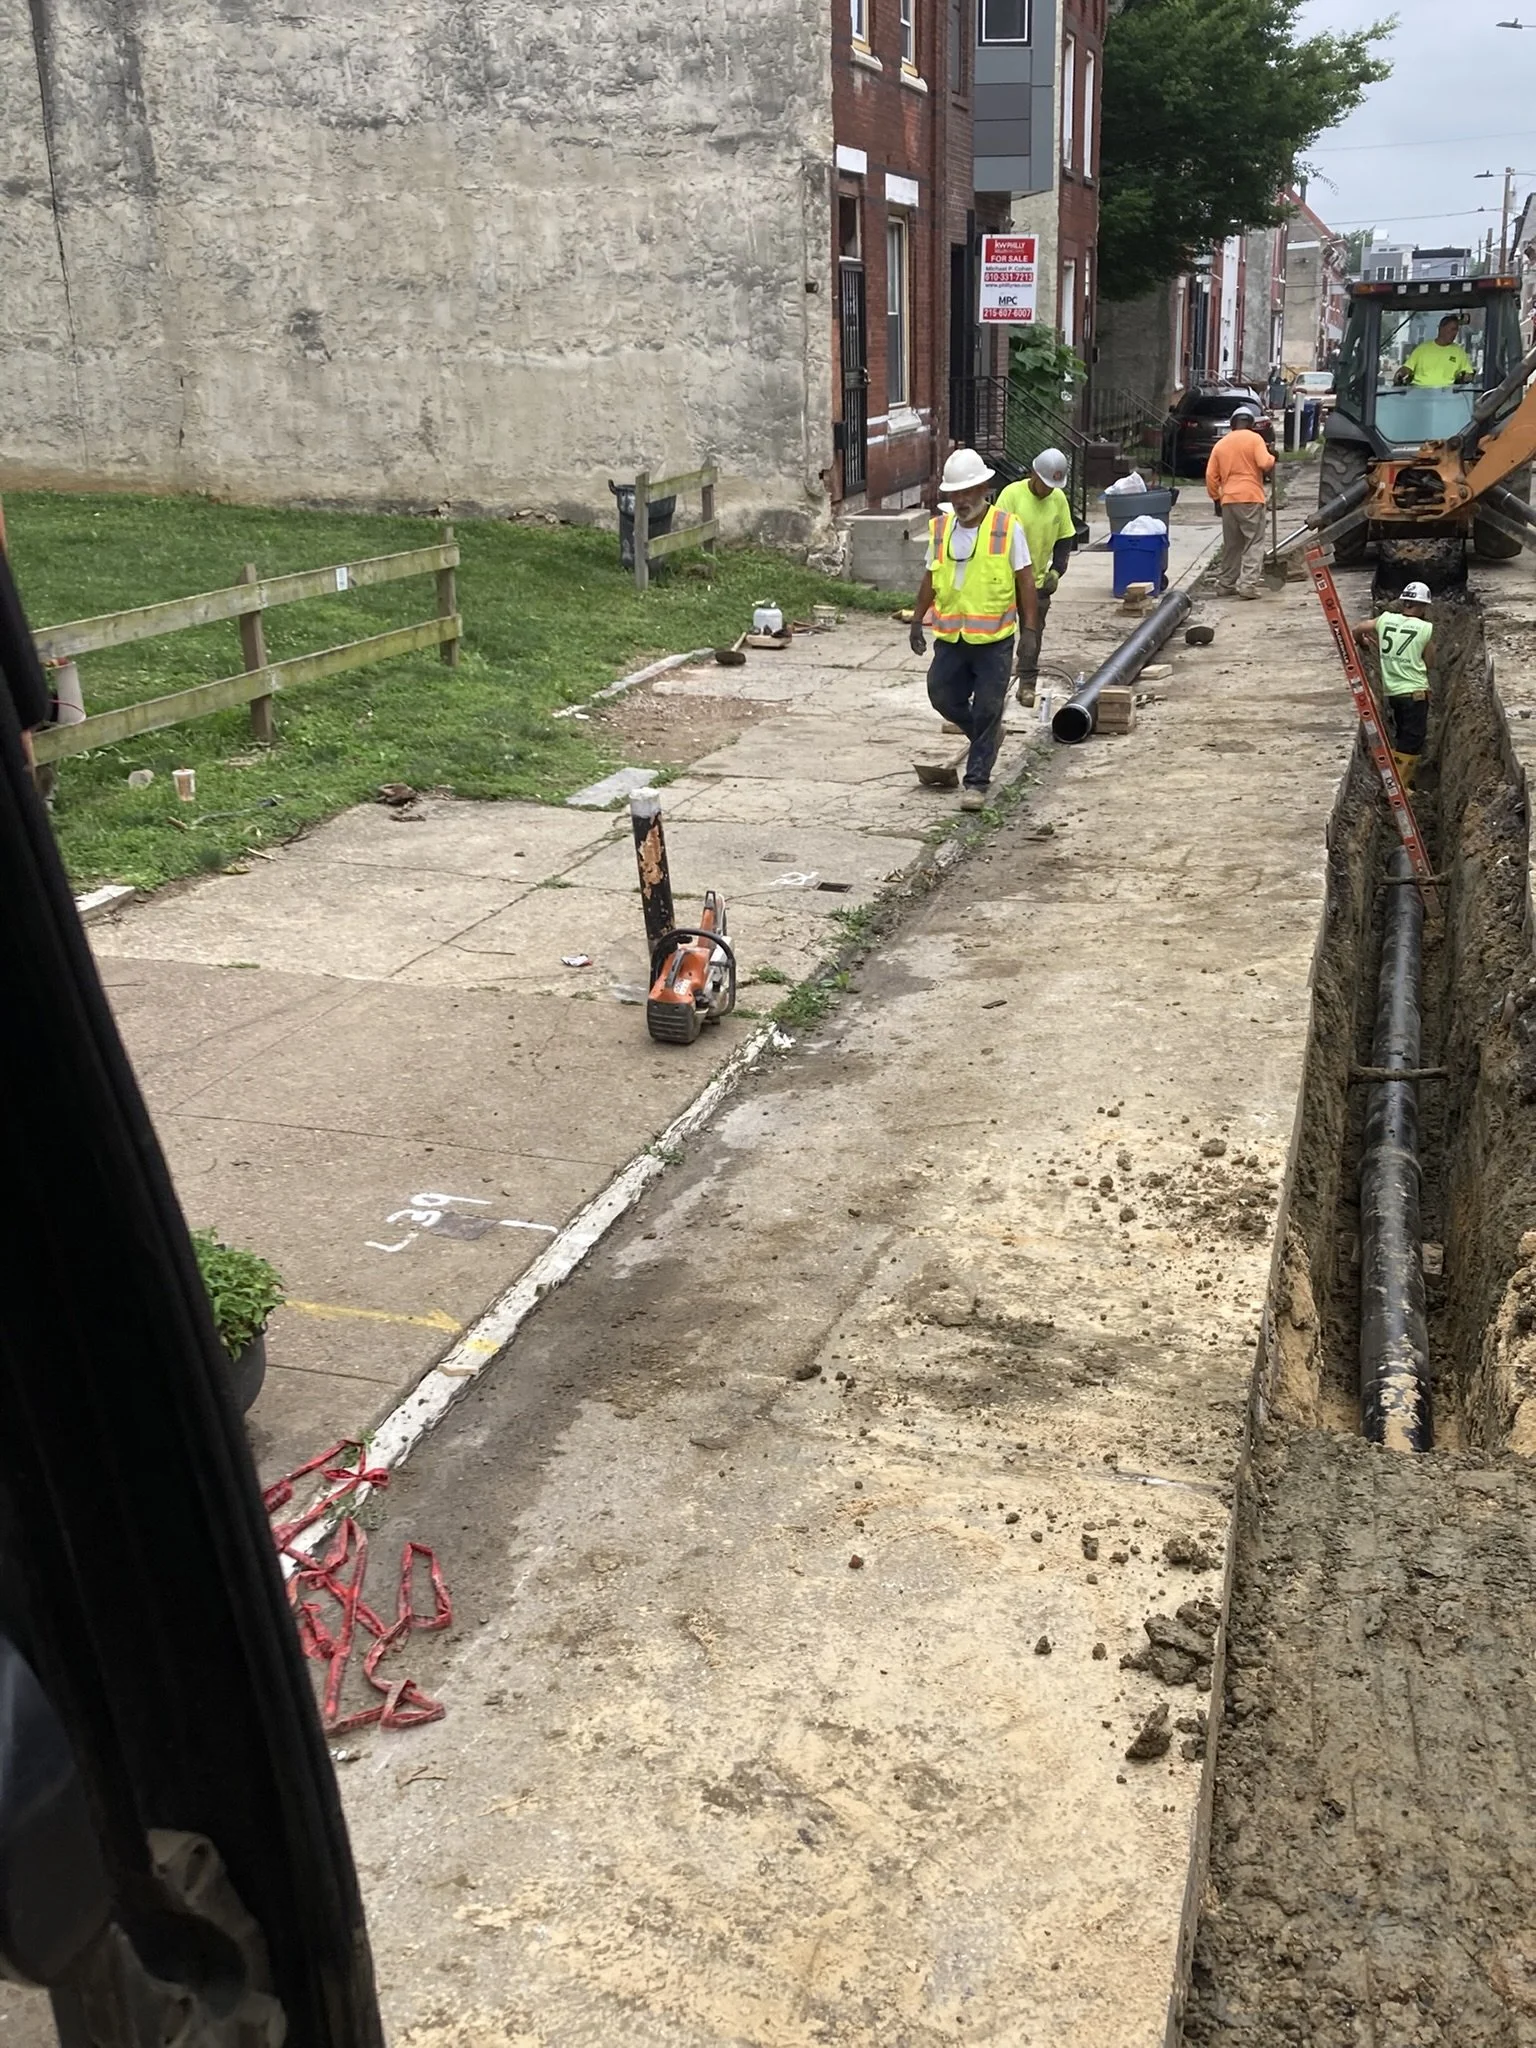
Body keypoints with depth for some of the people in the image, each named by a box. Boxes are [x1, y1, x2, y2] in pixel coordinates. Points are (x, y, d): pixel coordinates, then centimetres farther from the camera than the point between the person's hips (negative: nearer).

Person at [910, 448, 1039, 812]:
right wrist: (917, 620, 14)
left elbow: (1024, 581, -3)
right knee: (942, 697, 8)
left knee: (987, 711, 0)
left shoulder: (1007, 527, -7)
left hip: (994, 638, -4)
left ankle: (976, 782, 9)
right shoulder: (940, 527, 5)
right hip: (950, 636, 4)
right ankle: (988, 735, 34)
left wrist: (1031, 629, -6)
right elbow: (930, 577, 15)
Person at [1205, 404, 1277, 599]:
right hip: (1250, 497, -5)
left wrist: (1216, 498, 17)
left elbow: (1211, 475, 9)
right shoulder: (1254, 438, -2)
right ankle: (1247, 585, -13)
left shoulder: (1221, 444, 12)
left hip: (1228, 499, 5)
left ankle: (1225, 584, 19)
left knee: (1231, 545, 15)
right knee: (1254, 543, -3)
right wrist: (1272, 457, 8)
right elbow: (1265, 463, -13)